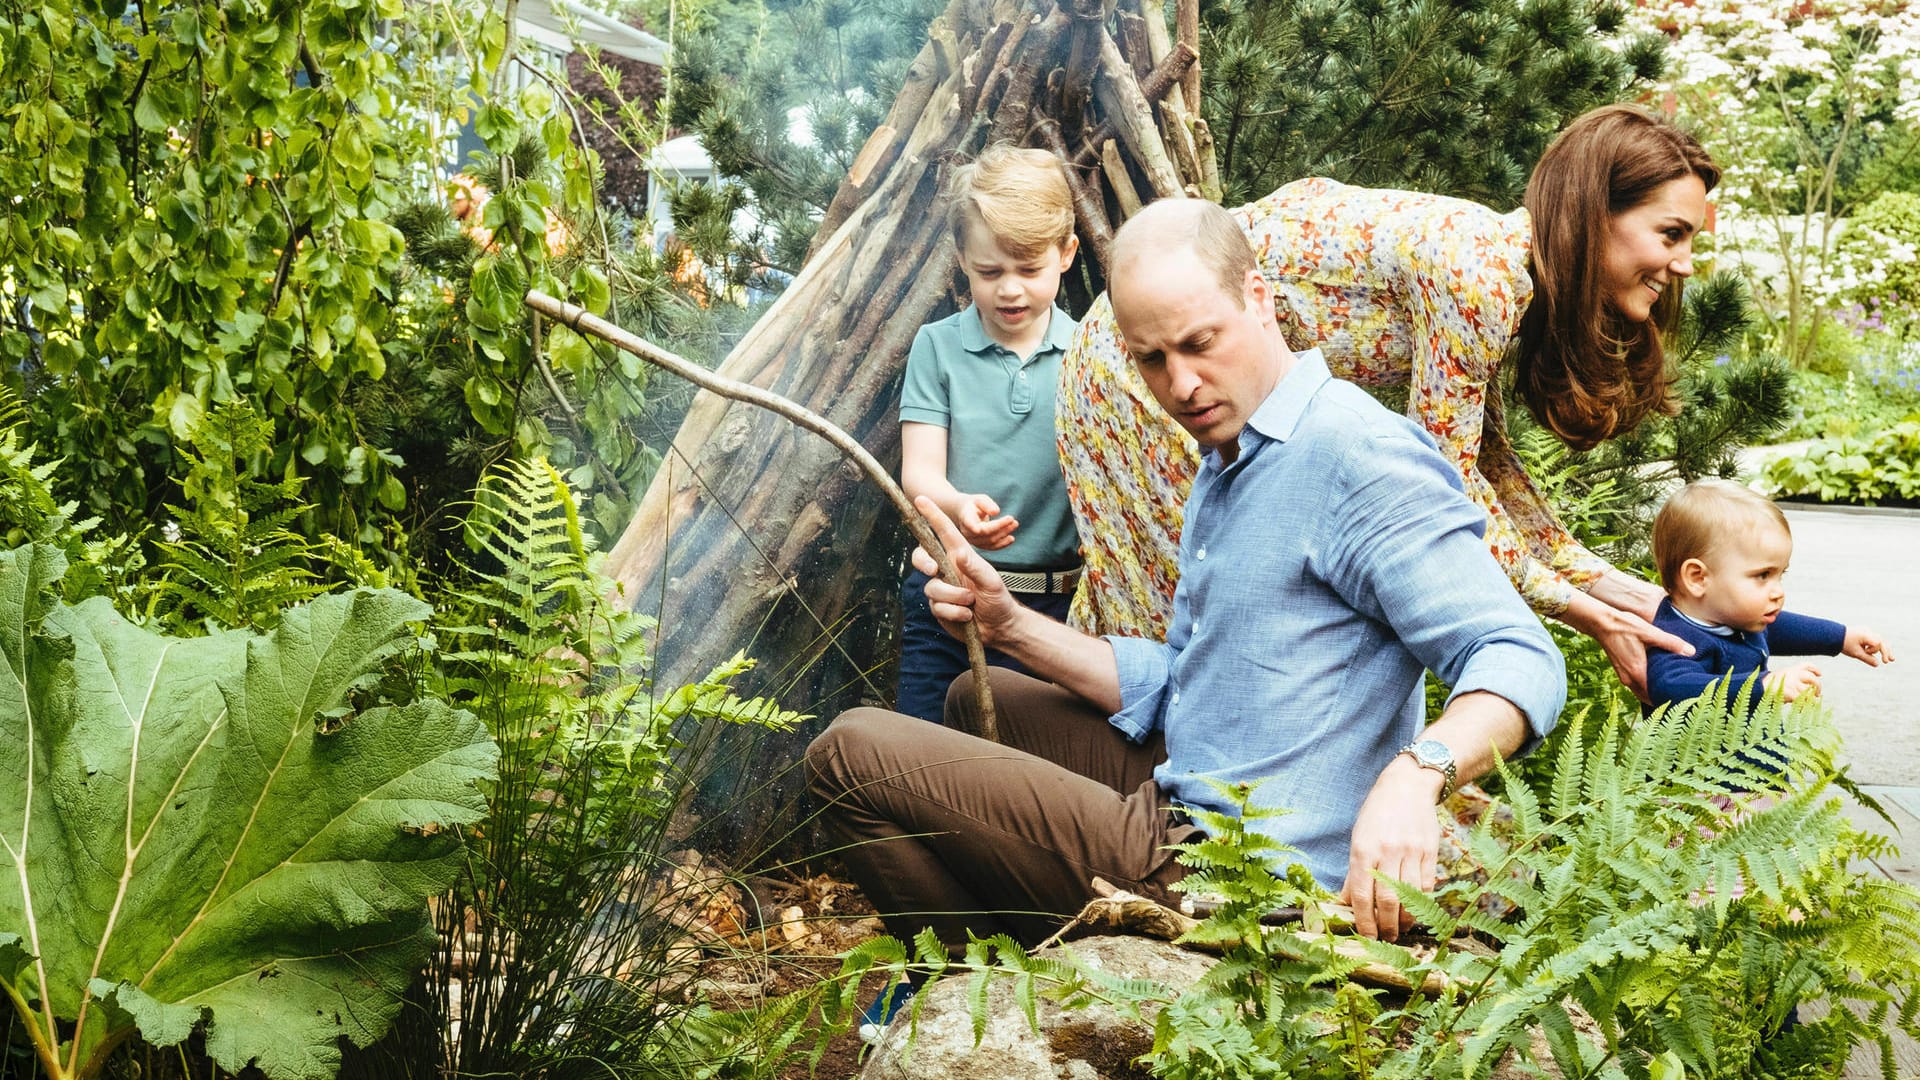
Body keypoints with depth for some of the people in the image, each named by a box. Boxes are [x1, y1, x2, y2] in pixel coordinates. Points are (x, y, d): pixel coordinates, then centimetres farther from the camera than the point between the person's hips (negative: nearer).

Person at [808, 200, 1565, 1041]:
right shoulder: (1226, 466, 15)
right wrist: (1009, 625, 4)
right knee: (980, 700, 31)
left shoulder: (1360, 456, -18)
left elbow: (1520, 662, -25)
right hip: (1188, 809, 10)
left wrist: (1416, 774, -44)